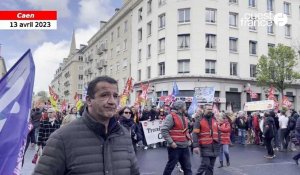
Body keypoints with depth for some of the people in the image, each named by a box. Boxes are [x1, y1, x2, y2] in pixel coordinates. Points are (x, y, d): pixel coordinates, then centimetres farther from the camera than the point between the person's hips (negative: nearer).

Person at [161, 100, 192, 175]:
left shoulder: (184, 117, 13)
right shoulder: (171, 116, -15)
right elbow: (163, 130, -21)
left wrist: (189, 139, 12)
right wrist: (171, 142, -23)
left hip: (185, 147, 8)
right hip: (175, 147, -8)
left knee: (187, 167, 12)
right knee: (170, 166, 6)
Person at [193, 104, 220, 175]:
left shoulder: (215, 120, 13)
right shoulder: (199, 120, -4)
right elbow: (195, 134, -11)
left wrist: (218, 145, 16)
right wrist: (195, 146, -20)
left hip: (214, 147, 5)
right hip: (205, 146, -5)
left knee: (211, 166, 9)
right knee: (205, 164, -12)